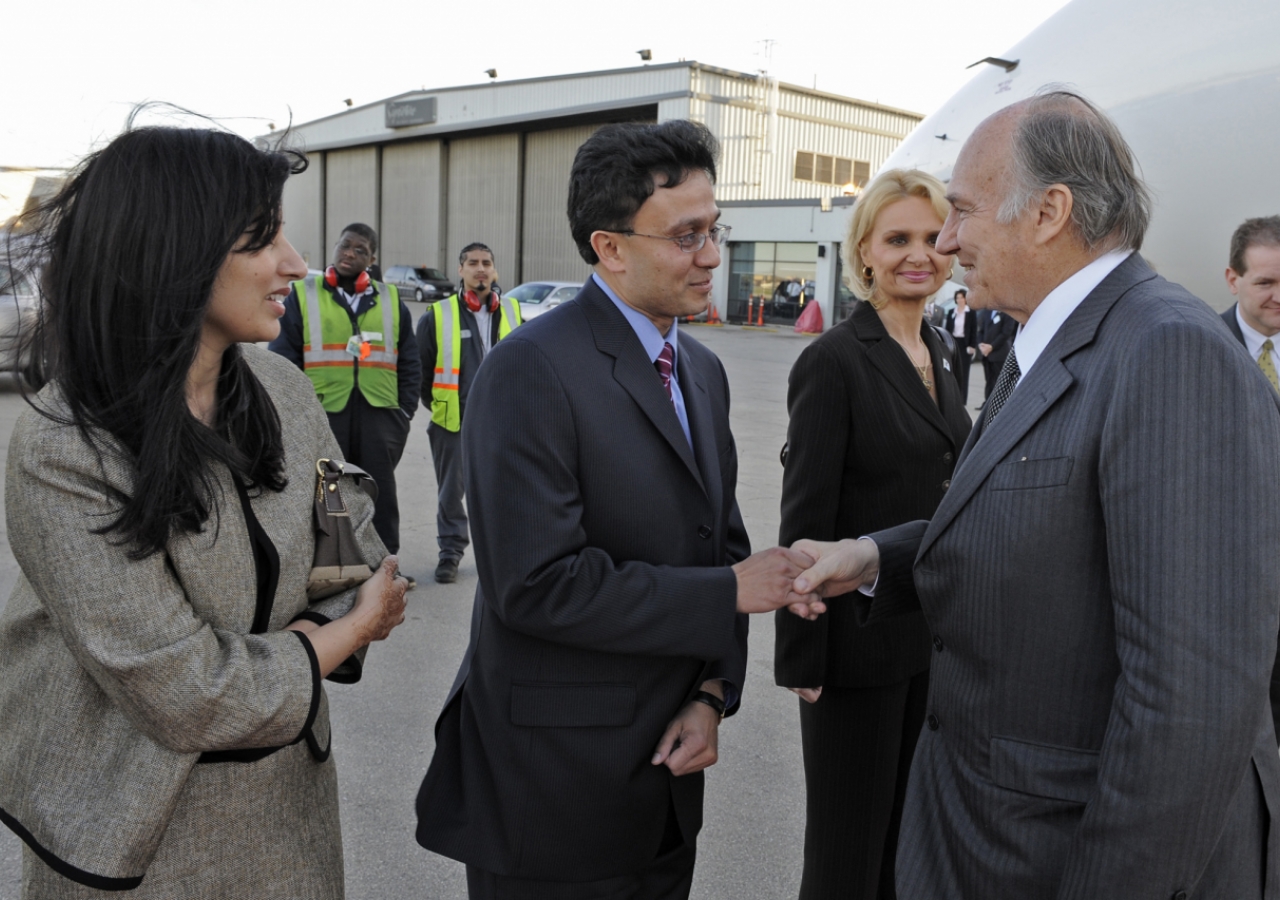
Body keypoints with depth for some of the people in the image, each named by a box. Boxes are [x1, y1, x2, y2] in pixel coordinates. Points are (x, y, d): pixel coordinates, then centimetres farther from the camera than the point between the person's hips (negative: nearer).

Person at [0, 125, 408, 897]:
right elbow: (189, 699, -24)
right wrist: (351, 626, -12)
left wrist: (278, 645, -17)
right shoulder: (64, 452, -24)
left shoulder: (281, 387, -6)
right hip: (146, 833, -5)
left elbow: (364, 563, 1)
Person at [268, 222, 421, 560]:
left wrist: (406, 411, 4)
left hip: (379, 413, 2)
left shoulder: (391, 300, 12)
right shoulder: (302, 295, 6)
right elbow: (283, 361, 3)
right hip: (322, 411, -1)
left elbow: (409, 364, 13)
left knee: (381, 494, 4)